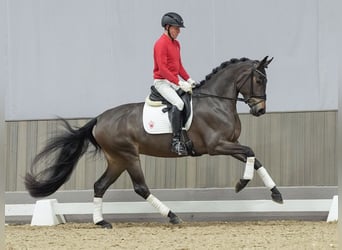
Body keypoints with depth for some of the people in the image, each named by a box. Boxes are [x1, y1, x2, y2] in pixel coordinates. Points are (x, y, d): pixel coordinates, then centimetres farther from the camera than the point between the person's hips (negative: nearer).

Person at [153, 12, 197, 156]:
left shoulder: (176, 44, 15)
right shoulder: (161, 44, -14)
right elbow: (162, 69, -22)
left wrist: (188, 80, 6)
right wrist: (180, 83, -25)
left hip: (175, 82, 10)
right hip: (162, 82, -10)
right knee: (178, 103, -30)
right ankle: (176, 141, -31)